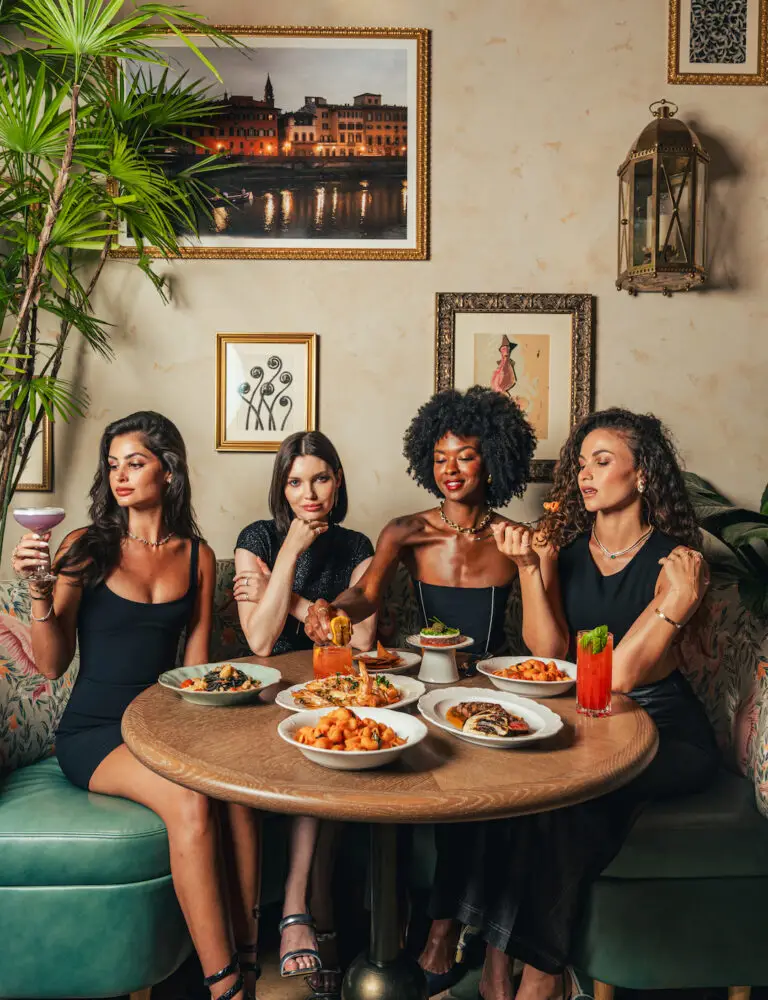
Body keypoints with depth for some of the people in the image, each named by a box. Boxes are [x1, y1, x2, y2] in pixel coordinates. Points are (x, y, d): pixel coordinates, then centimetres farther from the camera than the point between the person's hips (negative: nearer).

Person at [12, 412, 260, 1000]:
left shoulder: (198, 557, 5)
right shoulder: (87, 548, -2)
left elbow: (195, 664, 7)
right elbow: (52, 665, -3)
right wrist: (39, 591, -18)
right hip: (93, 731, -2)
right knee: (188, 802, -30)